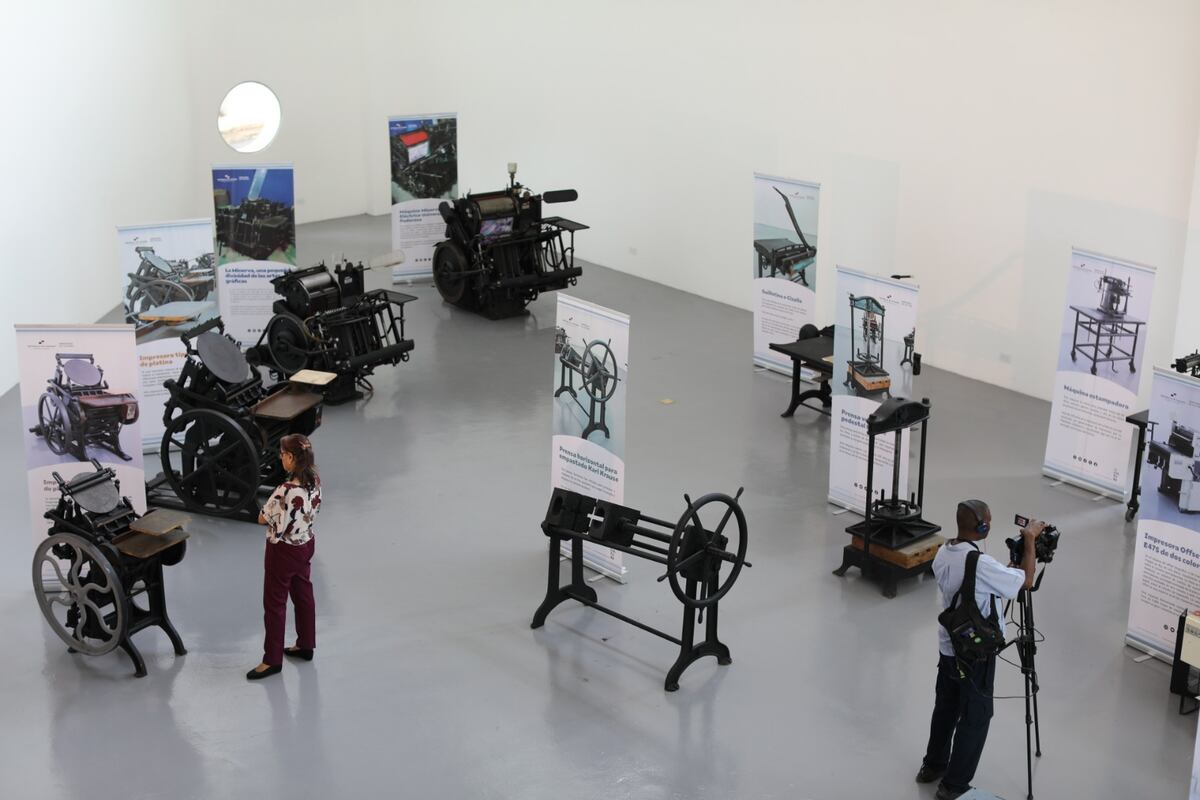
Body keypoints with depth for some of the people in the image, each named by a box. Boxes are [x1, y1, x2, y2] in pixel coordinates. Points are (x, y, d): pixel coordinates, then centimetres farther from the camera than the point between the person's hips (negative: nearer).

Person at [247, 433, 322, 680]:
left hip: (283, 551, -8)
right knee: (304, 595, 22)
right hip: (306, 545, 8)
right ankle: (305, 645, 38)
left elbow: (264, 520, -23)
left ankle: (272, 660, 16)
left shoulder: (287, 492, -33)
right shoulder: (315, 480, -8)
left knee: (274, 604, 6)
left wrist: (265, 516, -2)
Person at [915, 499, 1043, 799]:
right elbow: (1026, 581, -16)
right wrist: (1030, 540, -7)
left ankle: (933, 765, 37)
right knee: (975, 717, 5)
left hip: (948, 648, 8)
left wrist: (1014, 560, 6)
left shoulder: (943, 554, -2)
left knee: (945, 708, 22)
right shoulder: (979, 563, -28)